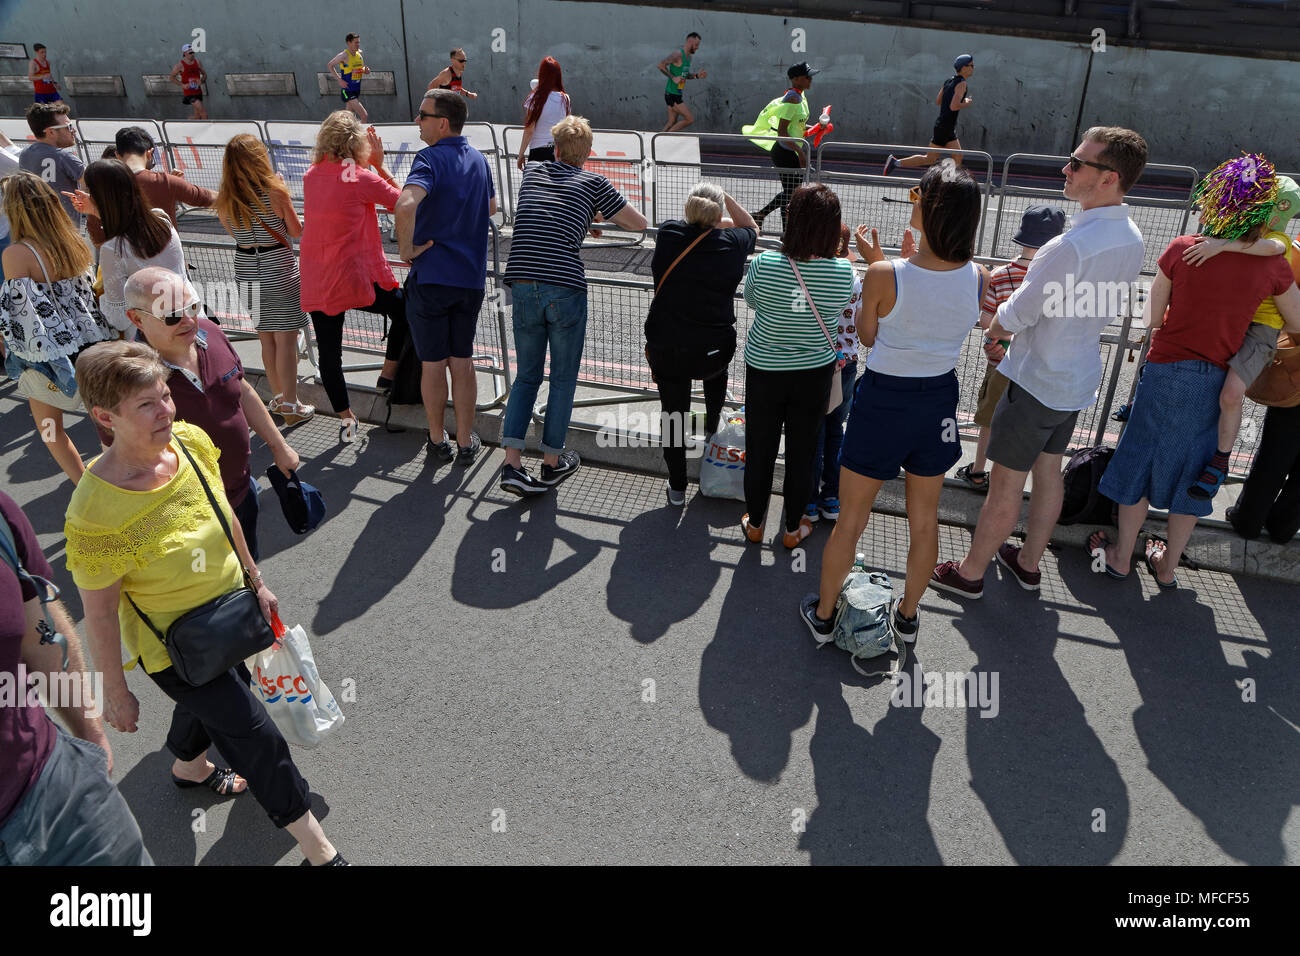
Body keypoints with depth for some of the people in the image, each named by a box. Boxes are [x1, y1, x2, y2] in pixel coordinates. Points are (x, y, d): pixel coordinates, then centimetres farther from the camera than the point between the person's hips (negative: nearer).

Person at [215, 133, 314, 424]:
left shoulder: (225, 199, -2)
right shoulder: (275, 192, -15)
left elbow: (233, 233, 11)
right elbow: (296, 231, -4)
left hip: (246, 269, 5)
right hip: (279, 269, -5)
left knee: (266, 338, 17)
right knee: (286, 339, 2)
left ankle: (278, 397, 29)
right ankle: (291, 406, 8)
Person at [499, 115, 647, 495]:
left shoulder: (532, 172, 16)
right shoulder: (594, 183, 6)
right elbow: (639, 224, 14)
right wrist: (603, 214, 30)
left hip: (523, 287, 3)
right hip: (566, 289, -3)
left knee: (526, 377, 14)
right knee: (563, 379, 12)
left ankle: (512, 464, 4)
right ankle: (551, 463, 20)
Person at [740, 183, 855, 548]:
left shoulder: (763, 264, -21)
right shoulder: (843, 272, -18)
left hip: (764, 370, -1)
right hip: (816, 373, 1)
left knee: (759, 449, 16)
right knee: (802, 450, 16)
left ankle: (754, 523, 33)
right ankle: (793, 528, 32)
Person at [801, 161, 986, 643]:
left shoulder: (885, 275, -23)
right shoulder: (978, 278, -11)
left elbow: (868, 336, -6)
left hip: (884, 400, -4)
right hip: (940, 400, 4)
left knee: (851, 519, 14)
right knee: (924, 518, 21)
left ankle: (823, 615, 32)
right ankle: (908, 616, 41)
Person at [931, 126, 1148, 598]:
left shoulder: (1071, 246, -29)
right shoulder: (1131, 240, 1)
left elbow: (1015, 316, -21)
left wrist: (993, 332, 3)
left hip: (1037, 380, -9)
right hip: (1080, 377, 9)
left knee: (1005, 484, 4)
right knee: (1048, 470, 21)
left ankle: (970, 572, 20)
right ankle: (1028, 563, 37)